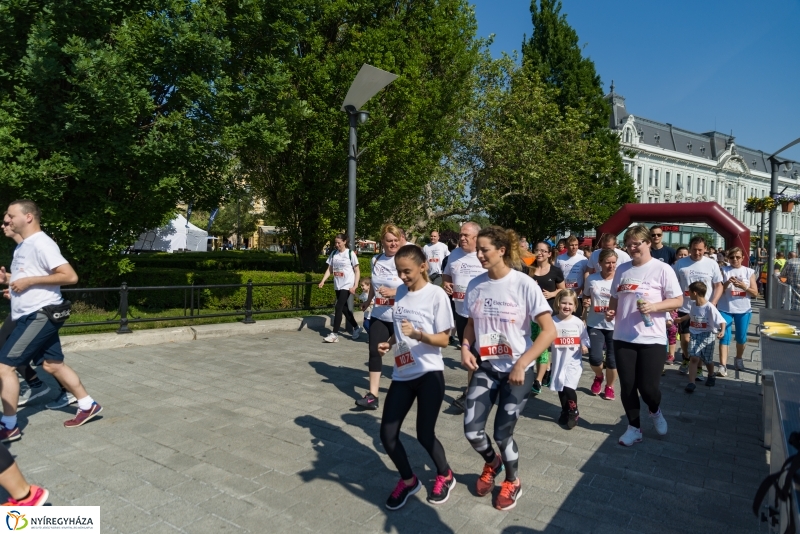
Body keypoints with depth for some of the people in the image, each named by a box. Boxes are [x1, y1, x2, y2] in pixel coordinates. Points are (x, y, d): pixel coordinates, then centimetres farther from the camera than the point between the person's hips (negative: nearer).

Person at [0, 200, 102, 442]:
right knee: (53, 364, 14)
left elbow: (70, 276, -25)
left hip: (40, 316, -10)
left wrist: (29, 281, -22)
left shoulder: (41, 243, -16)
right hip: (31, 316, 10)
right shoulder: (23, 246, 15)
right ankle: (87, 405, 23)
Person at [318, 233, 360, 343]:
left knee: (338, 308, -12)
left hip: (347, 286, -6)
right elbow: (329, 269, 10)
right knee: (344, 308, 13)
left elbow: (357, 271, -5)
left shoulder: (350, 254, -7)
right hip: (337, 286, 6)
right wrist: (323, 281, -5)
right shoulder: (333, 254, 6)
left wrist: (355, 286, -13)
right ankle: (356, 328, 31)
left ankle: (334, 334, -8)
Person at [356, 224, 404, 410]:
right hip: (378, 316, 5)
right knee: (374, 352, -2)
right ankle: (372, 395, 3)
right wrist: (368, 301, 33)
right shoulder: (376, 260, 6)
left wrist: (393, 292, -29)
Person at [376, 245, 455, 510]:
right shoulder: (400, 292, 5)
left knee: (424, 435, 5)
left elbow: (444, 340, -13)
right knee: (387, 435, 4)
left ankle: (445, 476, 36)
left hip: (429, 374, -5)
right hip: (402, 374, 6)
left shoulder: (436, 295, -13)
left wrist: (418, 334, -29)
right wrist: (389, 342, -2)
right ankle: (408, 480, 32)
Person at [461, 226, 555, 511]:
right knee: (472, 430, -2)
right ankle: (492, 463, 34)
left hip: (517, 370, -4)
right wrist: (465, 346, -7)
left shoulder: (524, 284, -17)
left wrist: (521, 364, -23)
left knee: (503, 434, 1)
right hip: (485, 367, 4)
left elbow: (549, 331, -17)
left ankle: (512, 482, 35)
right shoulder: (475, 285, -3)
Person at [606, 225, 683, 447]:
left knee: (647, 387, 0)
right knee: (627, 386, 8)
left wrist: (654, 306, -21)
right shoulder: (622, 269, 8)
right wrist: (611, 311, -3)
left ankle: (655, 412, 35)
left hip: (652, 339, -4)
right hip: (623, 338, 4)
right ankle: (634, 427, 26)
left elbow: (678, 300, -5)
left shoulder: (662, 269, -5)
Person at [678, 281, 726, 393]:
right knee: (694, 358, -11)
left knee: (708, 360, 13)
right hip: (694, 334, 4)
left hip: (707, 335, -3)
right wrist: (680, 319, 34)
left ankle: (711, 376, 44)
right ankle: (691, 383, -13)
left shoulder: (710, 307, -19)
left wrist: (722, 331, -37)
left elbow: (722, 321, -20)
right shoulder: (693, 305, 1)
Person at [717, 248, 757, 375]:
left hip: (744, 310, 2)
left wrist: (743, 286, -16)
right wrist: (727, 283, -20)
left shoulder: (749, 272, 3)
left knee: (741, 337, 14)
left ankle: (738, 359, 36)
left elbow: (755, 293, 0)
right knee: (725, 337, -6)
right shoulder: (723, 271, -1)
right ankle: (722, 365, -8)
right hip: (725, 309, -2)